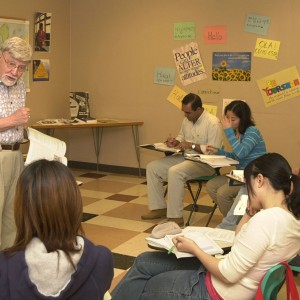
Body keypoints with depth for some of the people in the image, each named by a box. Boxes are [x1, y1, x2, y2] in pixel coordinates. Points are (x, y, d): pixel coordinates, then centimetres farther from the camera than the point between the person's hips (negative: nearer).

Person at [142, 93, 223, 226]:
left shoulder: (213, 123, -16)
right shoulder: (187, 120, 10)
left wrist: (192, 145, -20)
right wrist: (175, 142, 4)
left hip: (204, 163, -9)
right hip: (185, 158, 9)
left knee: (174, 172, -34)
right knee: (152, 167, -2)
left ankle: (175, 217, -24)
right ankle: (158, 208, 4)